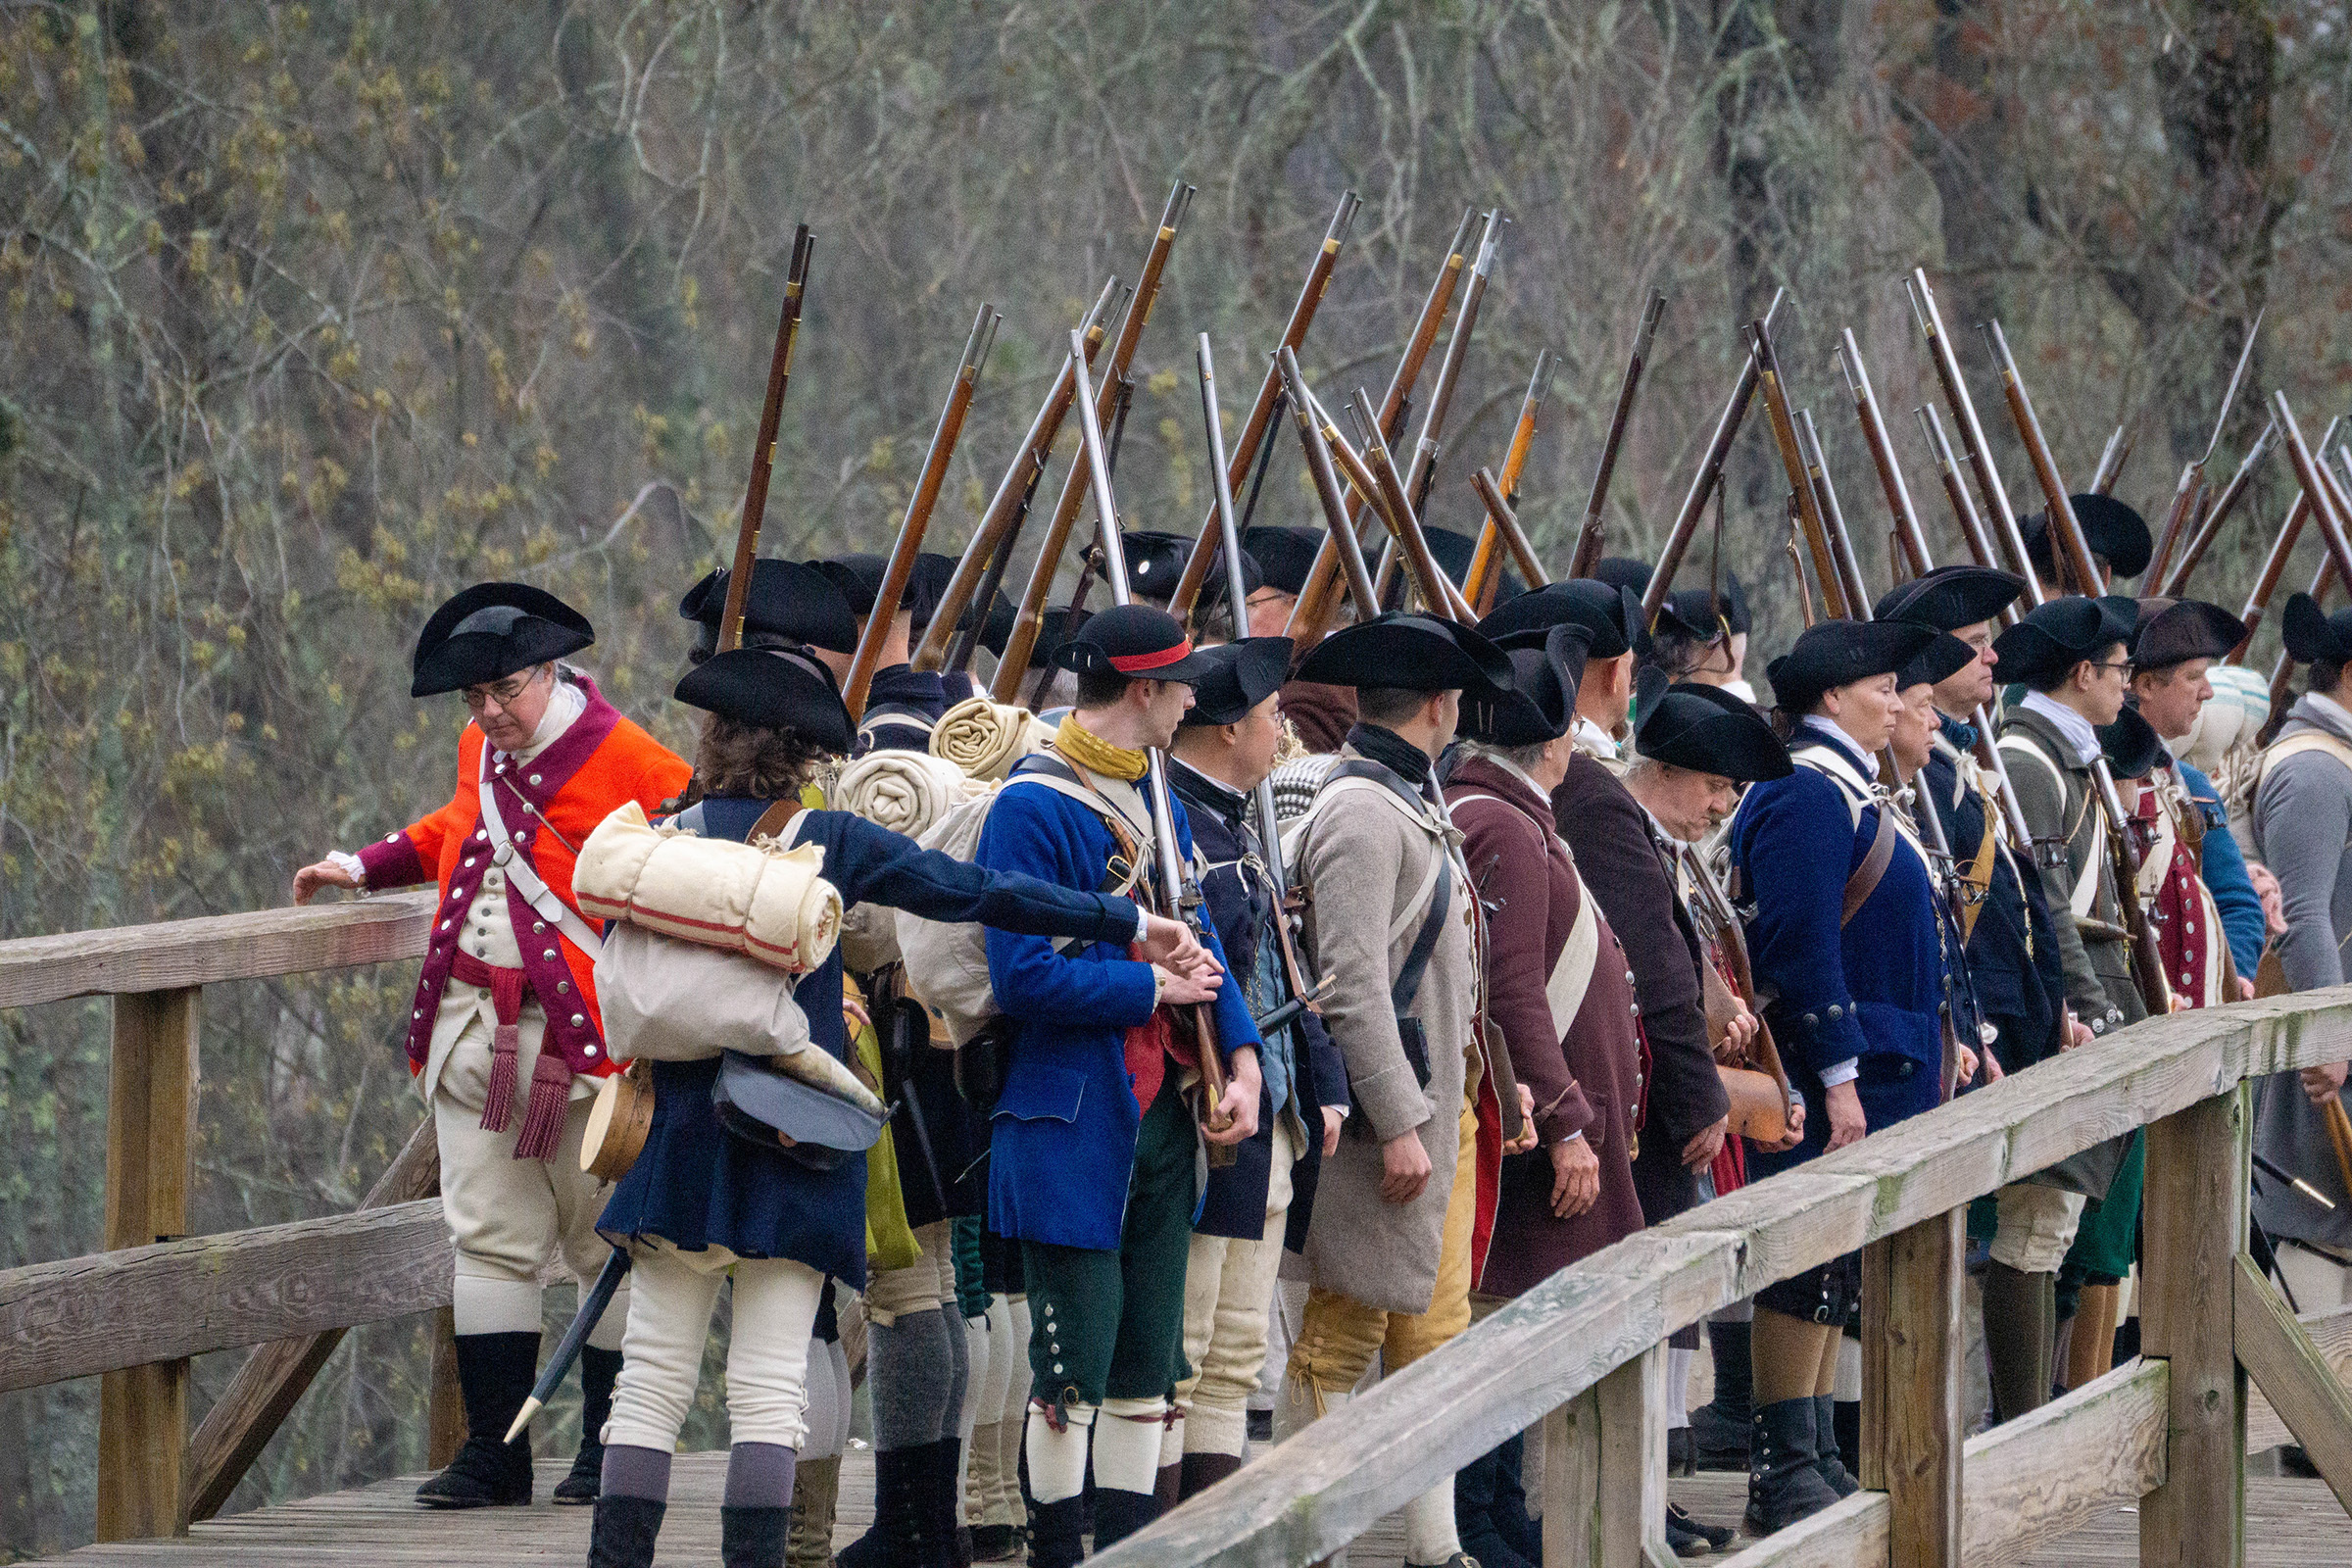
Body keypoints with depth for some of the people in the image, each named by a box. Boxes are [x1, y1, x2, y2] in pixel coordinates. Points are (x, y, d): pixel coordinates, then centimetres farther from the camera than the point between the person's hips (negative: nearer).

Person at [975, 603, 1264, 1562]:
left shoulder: (1158, 803, 14)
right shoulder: (1034, 807, -13)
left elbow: (1195, 944, 16)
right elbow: (1023, 977, -20)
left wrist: (1241, 1060, 1)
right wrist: (1155, 989, -13)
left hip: (1160, 1114, 8)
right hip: (1071, 1120, -8)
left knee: (1147, 1358, 10)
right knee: (1075, 1362, -6)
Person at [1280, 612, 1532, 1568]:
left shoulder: (1411, 802, 16)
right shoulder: (1362, 813, -16)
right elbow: (1352, 986, -21)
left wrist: (1456, 1103, 18)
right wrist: (1397, 1124, -23)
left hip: (1442, 1108, 10)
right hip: (1390, 1115, -10)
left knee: (1433, 1333, 11)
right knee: (1341, 1339, -5)